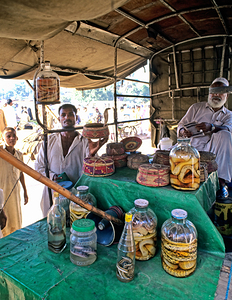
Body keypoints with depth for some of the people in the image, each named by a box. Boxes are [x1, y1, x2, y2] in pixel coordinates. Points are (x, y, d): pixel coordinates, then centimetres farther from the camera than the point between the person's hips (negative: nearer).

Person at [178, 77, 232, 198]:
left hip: (216, 151, 1)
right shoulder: (196, 108, 15)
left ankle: (222, 181, -31)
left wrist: (211, 127, -32)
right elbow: (181, 125, 11)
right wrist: (184, 131, -15)